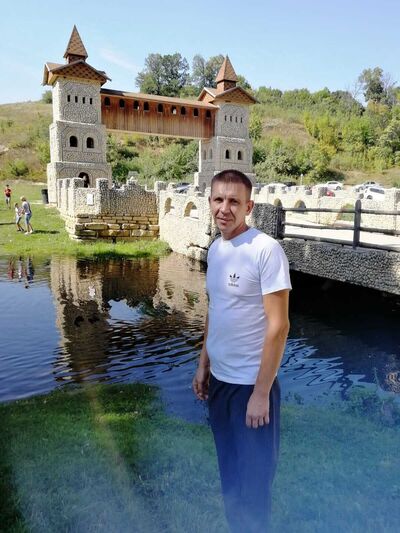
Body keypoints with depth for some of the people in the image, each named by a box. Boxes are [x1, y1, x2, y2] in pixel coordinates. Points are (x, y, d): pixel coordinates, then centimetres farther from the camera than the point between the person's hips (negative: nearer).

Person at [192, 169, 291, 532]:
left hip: (252, 384, -7)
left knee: (253, 478, 10)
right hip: (219, 379, 7)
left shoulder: (266, 250, -18)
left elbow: (278, 327, -19)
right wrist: (203, 364, 13)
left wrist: (260, 393, -17)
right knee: (229, 471, 23)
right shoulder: (214, 249, 4)